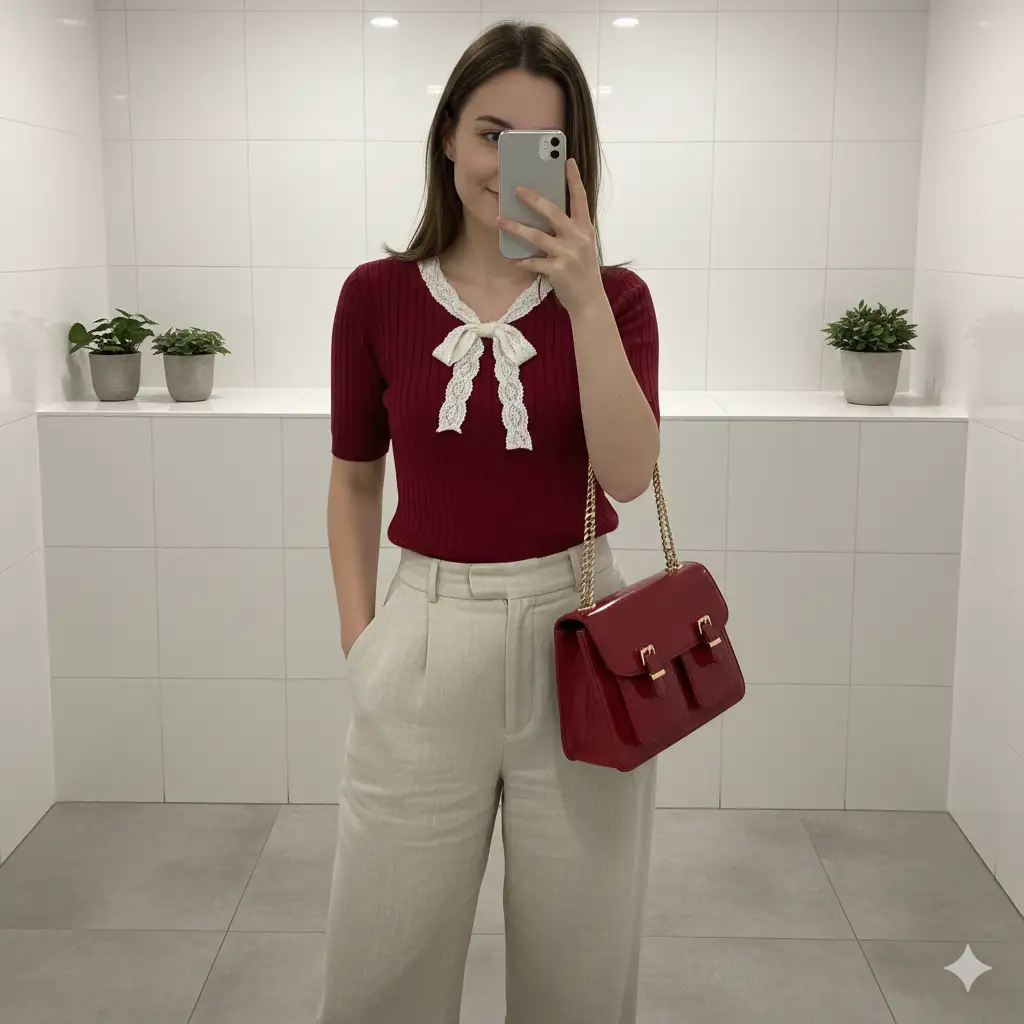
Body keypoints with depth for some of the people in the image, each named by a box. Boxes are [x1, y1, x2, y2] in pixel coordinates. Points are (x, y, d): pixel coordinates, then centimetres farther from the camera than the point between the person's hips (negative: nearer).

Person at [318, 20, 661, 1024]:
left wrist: (582, 297, -22)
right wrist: (358, 639, 4)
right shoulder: (378, 295, 1)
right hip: (427, 639, 1)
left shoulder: (613, 295, 0)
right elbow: (354, 478, 10)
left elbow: (627, 474, -15)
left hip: (576, 632, 0)